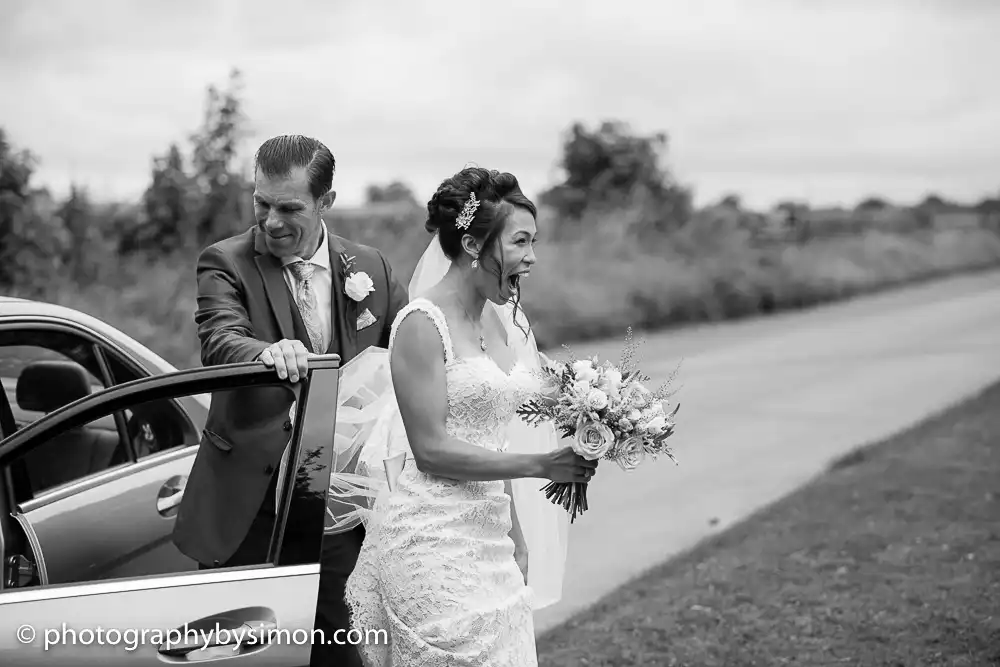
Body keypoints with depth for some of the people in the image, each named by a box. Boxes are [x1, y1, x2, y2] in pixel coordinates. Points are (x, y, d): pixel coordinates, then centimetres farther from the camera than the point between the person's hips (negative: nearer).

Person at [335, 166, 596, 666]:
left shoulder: (495, 320, 12)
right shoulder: (422, 323, -12)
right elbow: (431, 449, -15)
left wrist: (516, 539, 16)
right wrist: (540, 465, -17)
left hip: (487, 538, 8)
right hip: (431, 544, -8)